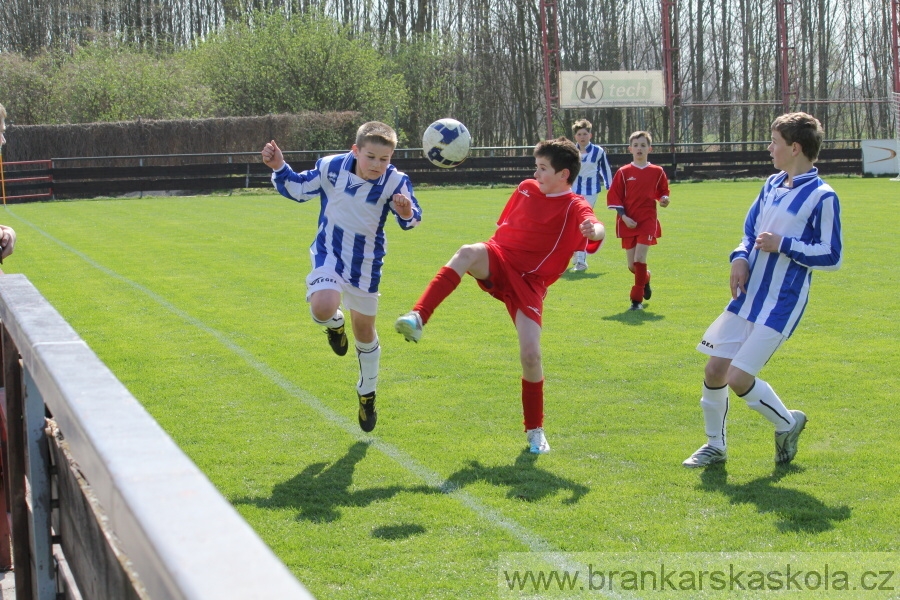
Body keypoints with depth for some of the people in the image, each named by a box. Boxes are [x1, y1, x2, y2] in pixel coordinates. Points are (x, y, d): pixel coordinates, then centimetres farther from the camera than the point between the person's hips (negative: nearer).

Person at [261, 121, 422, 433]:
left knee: (365, 330, 15)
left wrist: (407, 213, -34)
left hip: (366, 265, 1)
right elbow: (298, 188, -1)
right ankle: (335, 324, 10)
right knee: (322, 308, -30)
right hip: (329, 254, -1)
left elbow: (411, 219, -10)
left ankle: (367, 393, 38)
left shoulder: (395, 182, -20)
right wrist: (280, 169, -19)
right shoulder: (331, 167, -17)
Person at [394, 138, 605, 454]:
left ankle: (535, 431, 11)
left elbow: (597, 229, -31)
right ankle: (417, 318, -47)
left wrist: (594, 230, -54)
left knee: (531, 355, -12)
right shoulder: (526, 188, 9)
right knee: (468, 252, -34)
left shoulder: (574, 207, -8)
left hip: (529, 282, -3)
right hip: (498, 260, 3)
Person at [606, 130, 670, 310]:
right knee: (632, 265, 5)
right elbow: (614, 197, -1)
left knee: (639, 258, -16)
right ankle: (645, 279, 41)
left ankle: (637, 299, -6)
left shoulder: (657, 172, 3)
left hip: (648, 221, -1)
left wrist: (664, 199, -8)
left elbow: (662, 192, 16)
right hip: (628, 223, 1)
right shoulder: (623, 172, 0)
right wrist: (624, 217, -11)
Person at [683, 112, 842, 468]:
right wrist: (740, 259, -1)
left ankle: (788, 424, 16)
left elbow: (831, 257, -14)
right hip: (747, 296, 7)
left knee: (739, 378, -11)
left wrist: (783, 245, -18)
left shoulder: (821, 197, -13)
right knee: (714, 370, 6)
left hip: (780, 306, -7)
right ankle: (715, 445, 25)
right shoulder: (772, 185, 9)